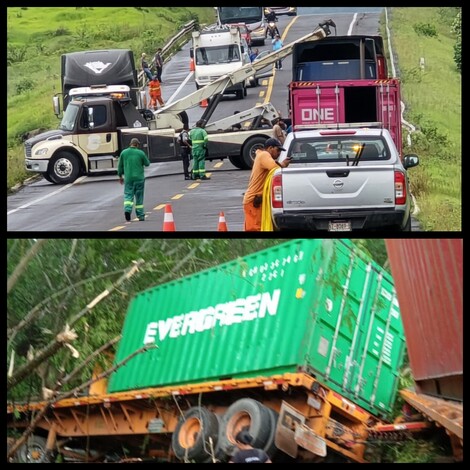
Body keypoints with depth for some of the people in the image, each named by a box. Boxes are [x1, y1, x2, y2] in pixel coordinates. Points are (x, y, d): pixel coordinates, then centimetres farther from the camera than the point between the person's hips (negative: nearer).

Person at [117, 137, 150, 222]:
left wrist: (120, 176, 18)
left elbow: (120, 166, 7)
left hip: (128, 178, 1)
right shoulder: (140, 153, -6)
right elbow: (147, 163, 4)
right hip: (139, 178, -1)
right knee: (139, 197, 8)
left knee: (128, 195, 3)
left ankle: (127, 209, -23)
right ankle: (140, 215, 12)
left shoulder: (124, 152, 1)